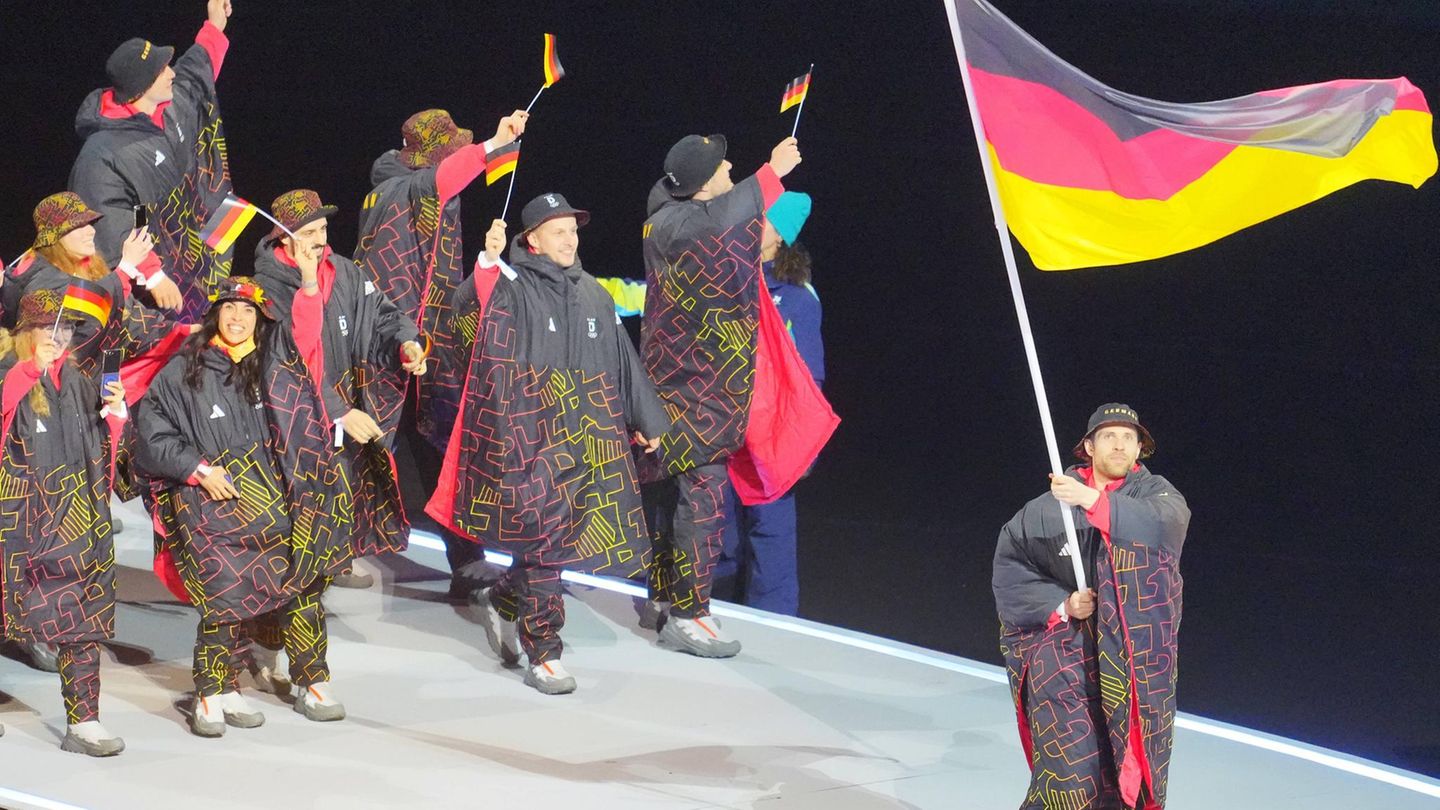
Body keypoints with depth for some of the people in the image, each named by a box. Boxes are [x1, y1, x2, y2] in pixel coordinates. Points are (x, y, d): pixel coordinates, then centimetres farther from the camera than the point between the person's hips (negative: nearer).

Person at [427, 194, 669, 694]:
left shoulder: (592, 294, 13)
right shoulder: (514, 285, -6)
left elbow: (623, 362, 20)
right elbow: (469, 311, -25)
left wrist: (646, 421, 22)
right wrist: (488, 262, -39)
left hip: (588, 436, 6)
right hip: (532, 432, -6)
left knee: (554, 537, 8)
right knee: (543, 535, -7)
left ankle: (502, 602, 35)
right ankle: (542, 655, 0)